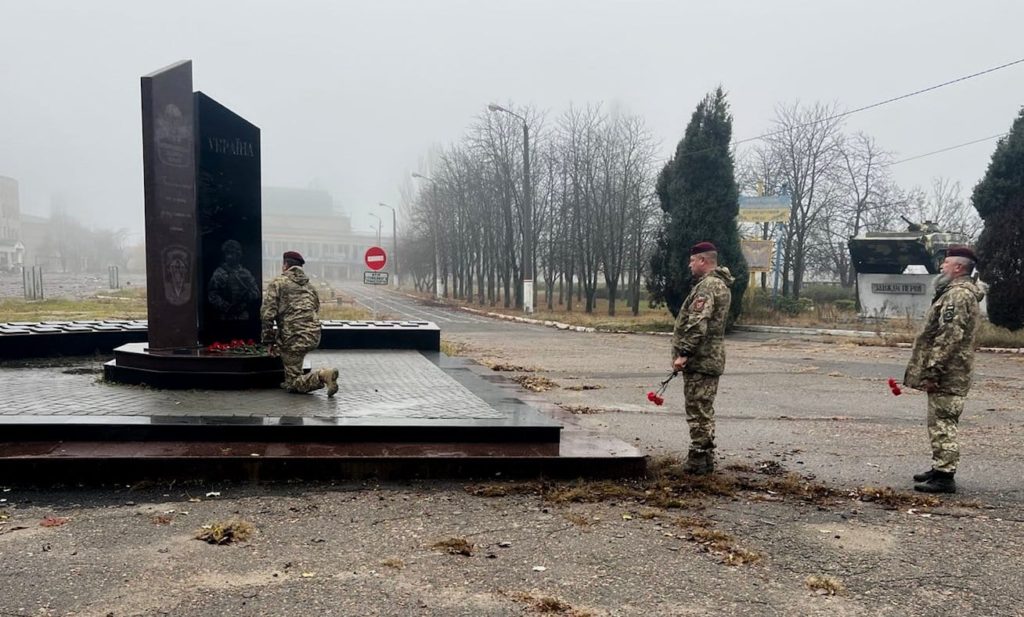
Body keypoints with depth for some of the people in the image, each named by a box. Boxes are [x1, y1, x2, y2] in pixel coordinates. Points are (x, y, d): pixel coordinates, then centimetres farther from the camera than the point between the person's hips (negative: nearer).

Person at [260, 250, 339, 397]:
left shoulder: (278, 282, 1)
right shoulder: (309, 286, 22)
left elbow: (267, 313, -8)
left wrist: (269, 341, 3)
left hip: (294, 338, -7)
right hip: (314, 337, 7)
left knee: (294, 384, 0)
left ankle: (322, 375, -23)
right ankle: (291, 380, 30)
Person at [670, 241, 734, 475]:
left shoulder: (707, 286, -16)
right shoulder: (721, 285, 18)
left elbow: (697, 324, -25)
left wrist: (684, 353, -23)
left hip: (699, 360, -10)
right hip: (712, 359, 10)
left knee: (698, 410, -4)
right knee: (704, 410, 16)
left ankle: (698, 460, 1)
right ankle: (706, 459, 24)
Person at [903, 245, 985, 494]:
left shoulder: (959, 294, -16)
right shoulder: (955, 292, 19)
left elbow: (949, 337, -23)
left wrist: (931, 371, -22)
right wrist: (932, 369, 22)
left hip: (947, 373, -11)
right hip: (950, 373, 11)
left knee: (942, 424, -7)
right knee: (941, 423, 17)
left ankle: (944, 476, -4)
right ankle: (939, 469, 26)